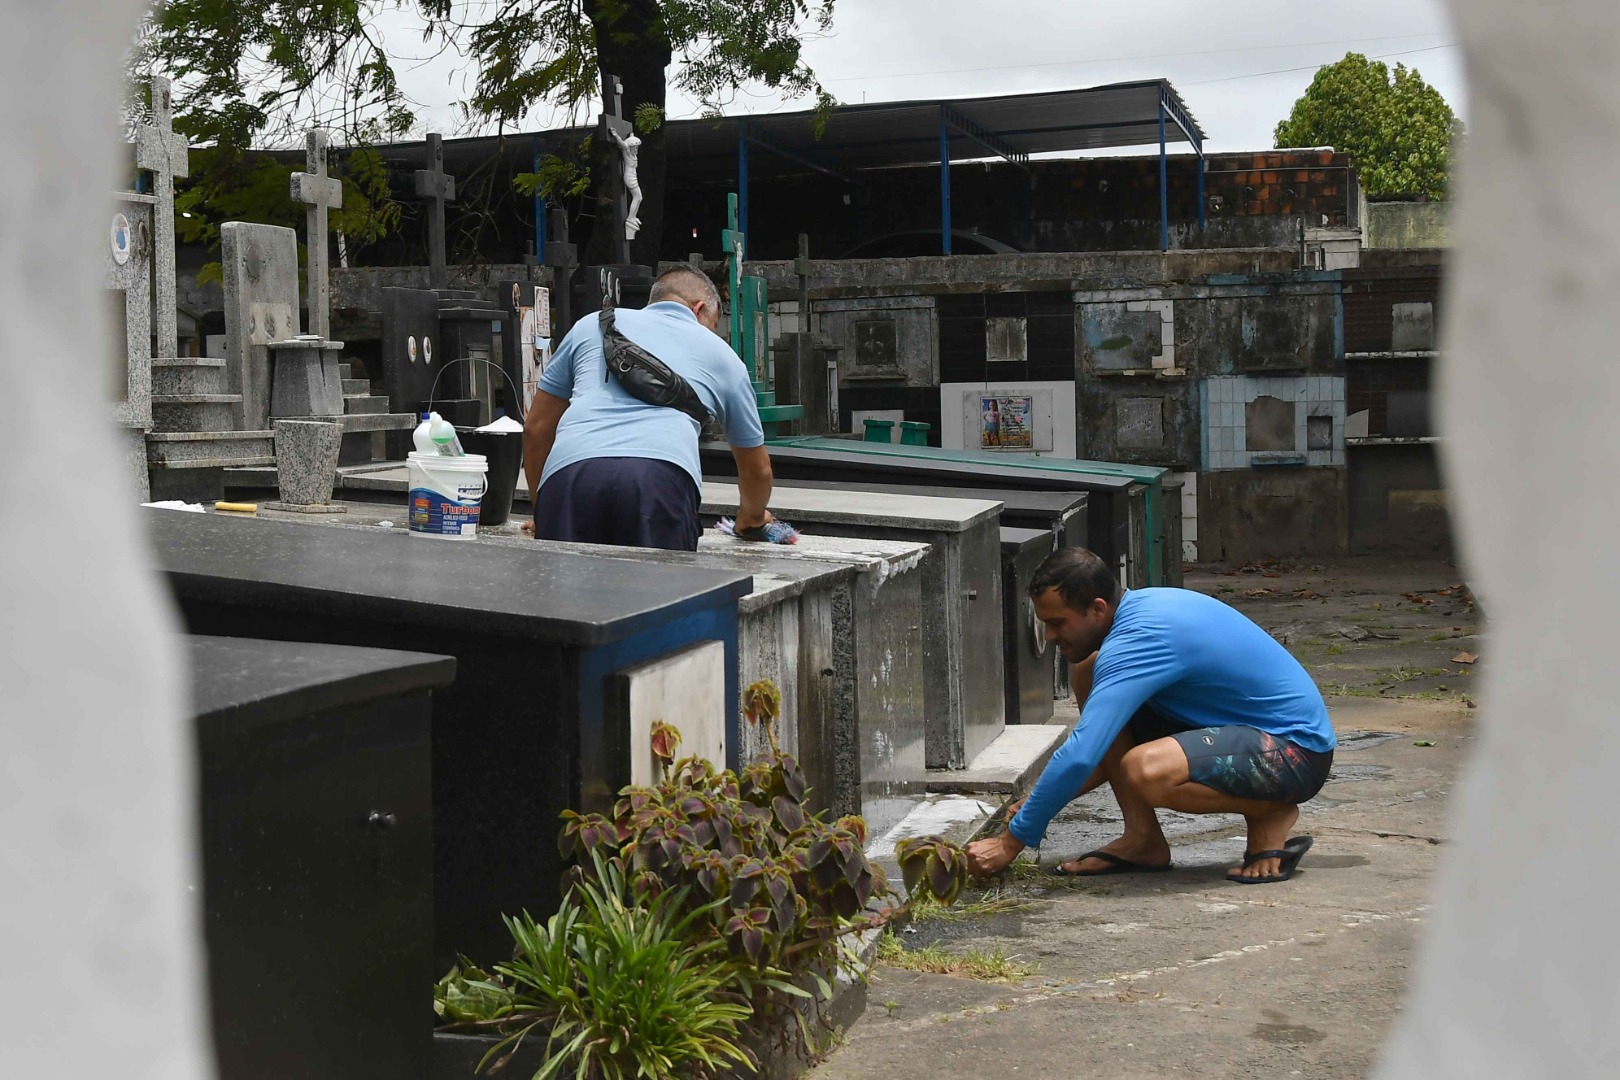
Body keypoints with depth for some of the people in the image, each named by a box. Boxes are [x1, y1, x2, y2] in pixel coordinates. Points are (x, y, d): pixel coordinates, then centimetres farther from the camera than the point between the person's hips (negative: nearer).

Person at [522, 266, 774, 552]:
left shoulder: (592, 326, 31)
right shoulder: (721, 355, 31)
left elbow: (536, 428, 31)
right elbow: (757, 470, 41)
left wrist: (542, 512, 42)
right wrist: (751, 517, 62)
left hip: (568, 473, 1)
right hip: (663, 477, -1)